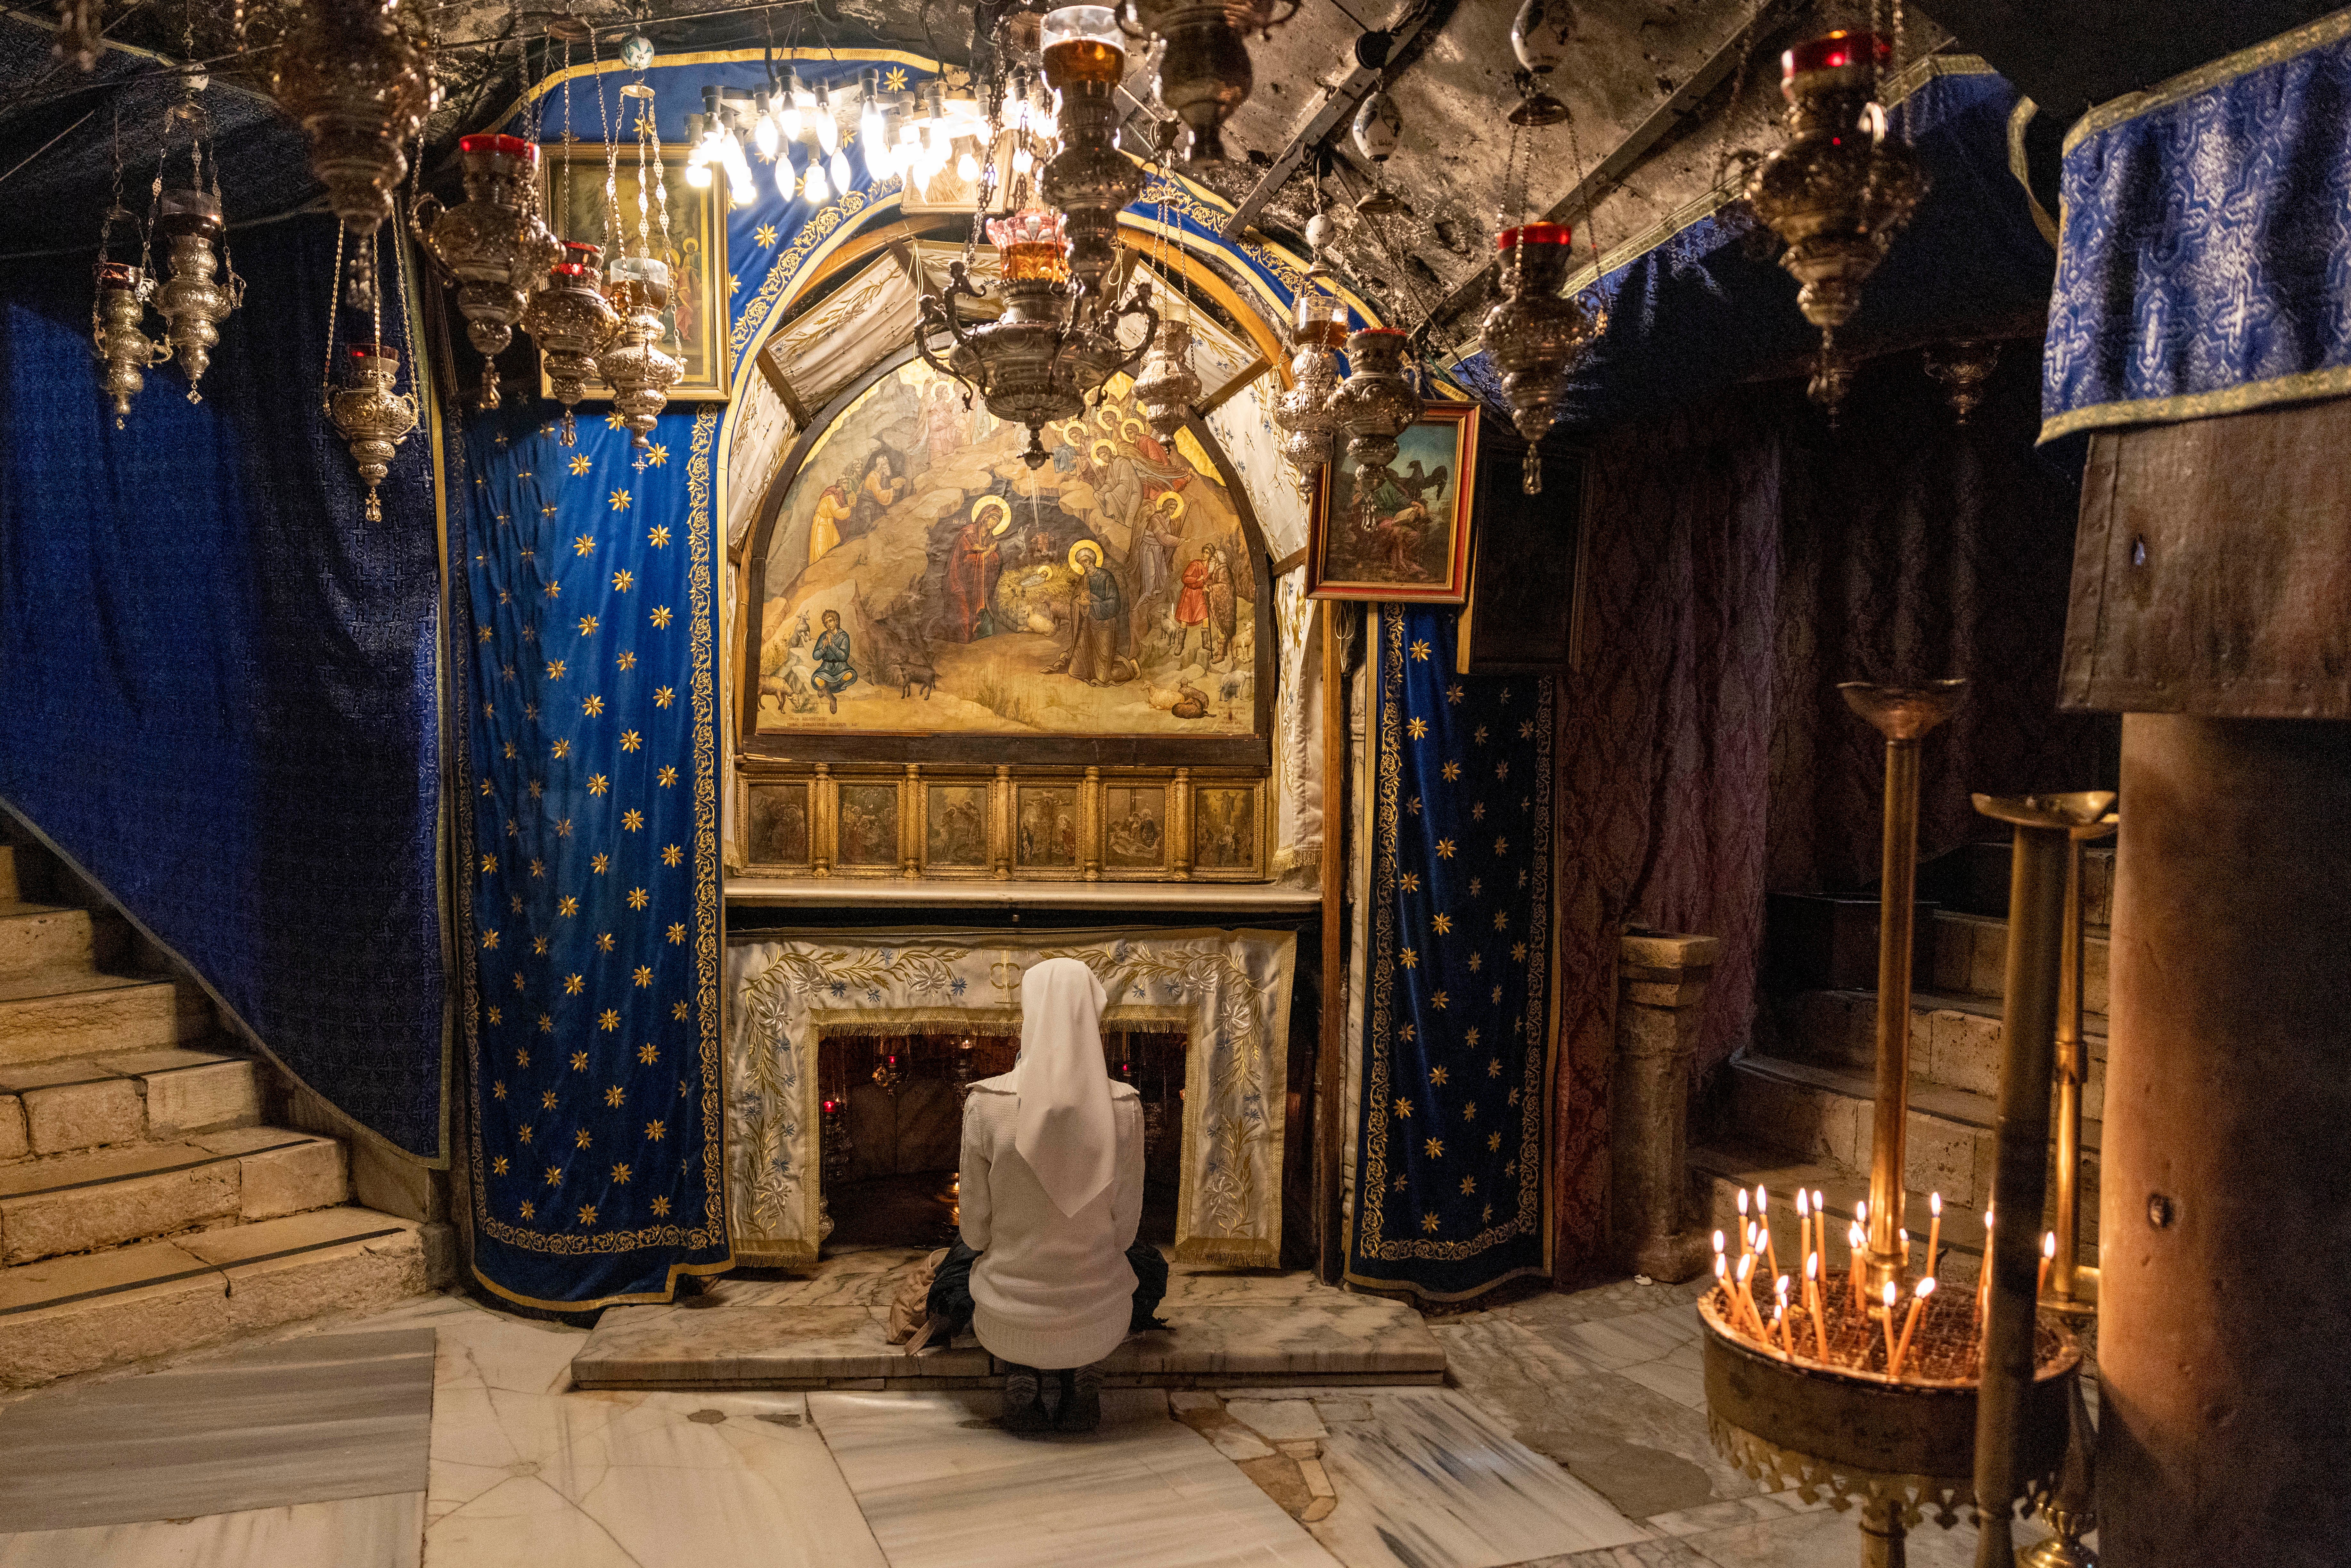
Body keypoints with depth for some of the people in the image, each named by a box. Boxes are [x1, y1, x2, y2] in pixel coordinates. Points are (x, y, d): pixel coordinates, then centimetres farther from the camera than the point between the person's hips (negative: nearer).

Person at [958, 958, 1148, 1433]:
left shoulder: (986, 1103, -18)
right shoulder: (1124, 1108, -15)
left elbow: (975, 1231, -7)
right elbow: (1125, 1229, -4)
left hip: (1010, 1317, 0)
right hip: (1098, 1317, 0)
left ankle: (1025, 1374, 10)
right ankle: (1079, 1379, 12)